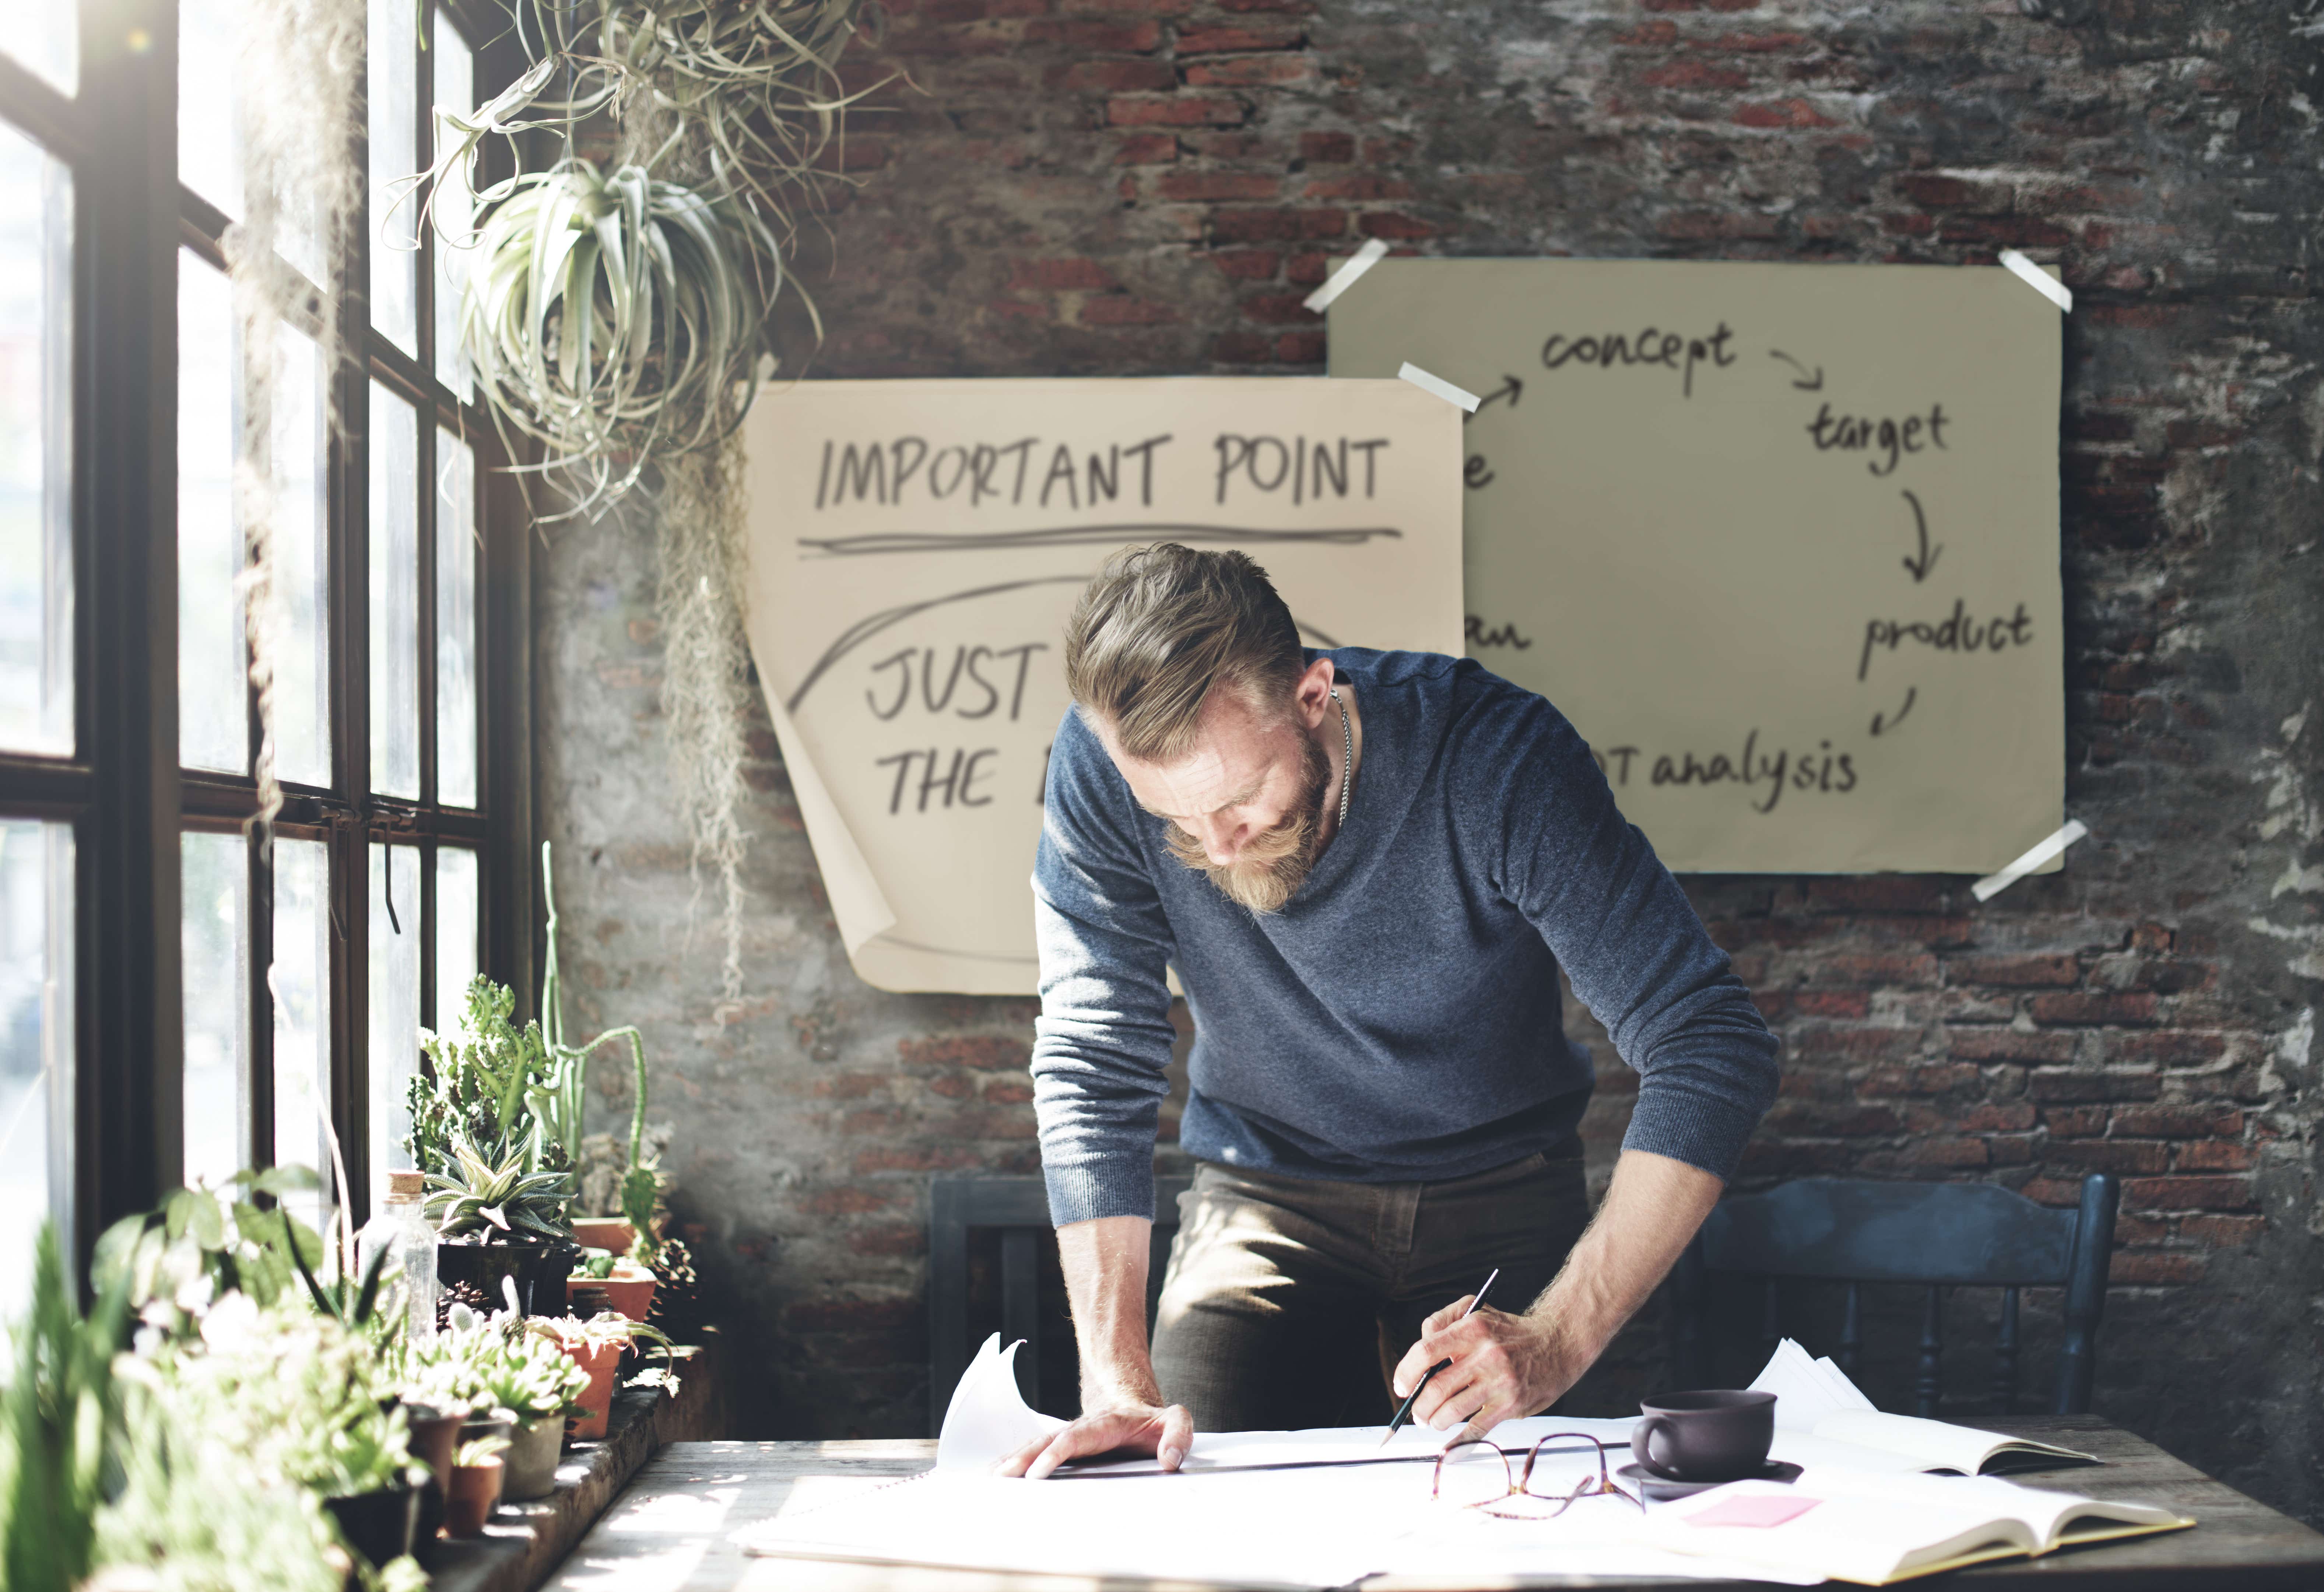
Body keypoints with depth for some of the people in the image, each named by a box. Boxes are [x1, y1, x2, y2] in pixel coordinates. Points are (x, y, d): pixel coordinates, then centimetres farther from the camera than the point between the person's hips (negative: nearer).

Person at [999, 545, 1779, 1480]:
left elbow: (1715, 1053, -29)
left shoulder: (1498, 757, -28)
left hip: (1495, 1193, -1)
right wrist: (1119, 1382, -28)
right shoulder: (1100, 764, -22)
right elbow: (1096, 1066, -18)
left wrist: (1557, 1340, -40)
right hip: (1264, 1196, 1)